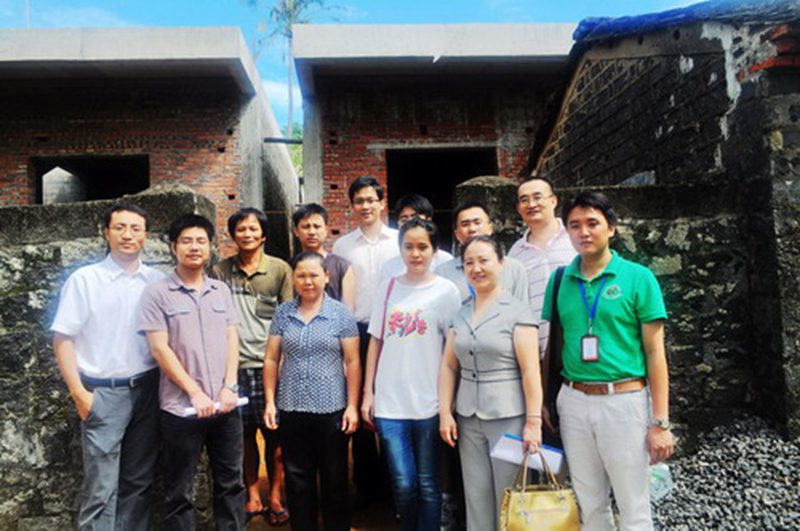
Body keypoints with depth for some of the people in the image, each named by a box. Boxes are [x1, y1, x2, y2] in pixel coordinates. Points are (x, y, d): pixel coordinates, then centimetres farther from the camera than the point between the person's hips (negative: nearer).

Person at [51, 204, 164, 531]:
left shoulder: (157, 281, 5)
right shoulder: (84, 279, -4)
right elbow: (62, 339, -4)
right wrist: (79, 393, -8)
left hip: (147, 391, 3)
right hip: (103, 393, -3)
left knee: (139, 482, 13)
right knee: (101, 488, 1)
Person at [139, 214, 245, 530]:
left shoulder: (222, 290, 10)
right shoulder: (157, 293, -3)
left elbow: (232, 340, 8)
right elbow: (160, 349, -8)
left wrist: (229, 387, -5)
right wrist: (196, 393, -13)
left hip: (225, 405, 4)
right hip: (181, 407, -4)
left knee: (231, 483, 14)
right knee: (179, 492, 9)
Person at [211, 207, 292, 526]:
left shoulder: (280, 270, 2)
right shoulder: (220, 272, 6)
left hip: (269, 364, -1)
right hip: (235, 365, 1)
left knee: (273, 434, 4)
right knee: (244, 434, 8)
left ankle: (275, 497, 19)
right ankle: (252, 496, 24)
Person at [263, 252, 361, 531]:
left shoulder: (341, 314, -3)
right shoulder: (283, 313, 4)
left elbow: (352, 363, -3)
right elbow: (271, 360, 7)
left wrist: (352, 406, -7)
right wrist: (270, 402, 2)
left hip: (331, 410, -2)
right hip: (291, 410, 2)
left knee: (334, 479, 11)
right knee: (297, 480, 13)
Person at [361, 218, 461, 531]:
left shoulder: (446, 291, -1)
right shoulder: (388, 287, 8)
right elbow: (376, 342, 10)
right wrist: (368, 393, 7)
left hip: (429, 403, -2)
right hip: (389, 402, 2)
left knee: (428, 484, 8)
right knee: (403, 484, 5)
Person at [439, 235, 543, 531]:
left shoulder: (517, 311, -7)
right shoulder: (460, 314, 8)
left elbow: (530, 370, -11)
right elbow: (448, 366, 9)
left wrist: (533, 421, -14)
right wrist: (445, 412, 2)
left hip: (508, 417, -4)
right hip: (468, 418, 5)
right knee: (476, 498, 11)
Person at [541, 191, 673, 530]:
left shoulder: (638, 278, -5)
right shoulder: (561, 279, 5)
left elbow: (655, 352, -6)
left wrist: (660, 422, -9)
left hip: (624, 400, -3)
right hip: (574, 402, 4)